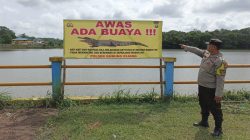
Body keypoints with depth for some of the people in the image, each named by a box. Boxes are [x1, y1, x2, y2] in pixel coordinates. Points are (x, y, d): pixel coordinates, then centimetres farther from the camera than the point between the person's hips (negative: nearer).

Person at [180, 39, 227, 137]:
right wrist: (186, 47, 30)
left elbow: (220, 79, -26)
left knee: (215, 109, 3)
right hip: (201, 86, 9)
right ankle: (204, 122, 43)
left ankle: (218, 129, 16)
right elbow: (197, 50, 22)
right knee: (203, 105, 24)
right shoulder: (206, 53, 2)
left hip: (211, 89, -9)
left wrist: (219, 94, -26)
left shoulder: (220, 61, -25)